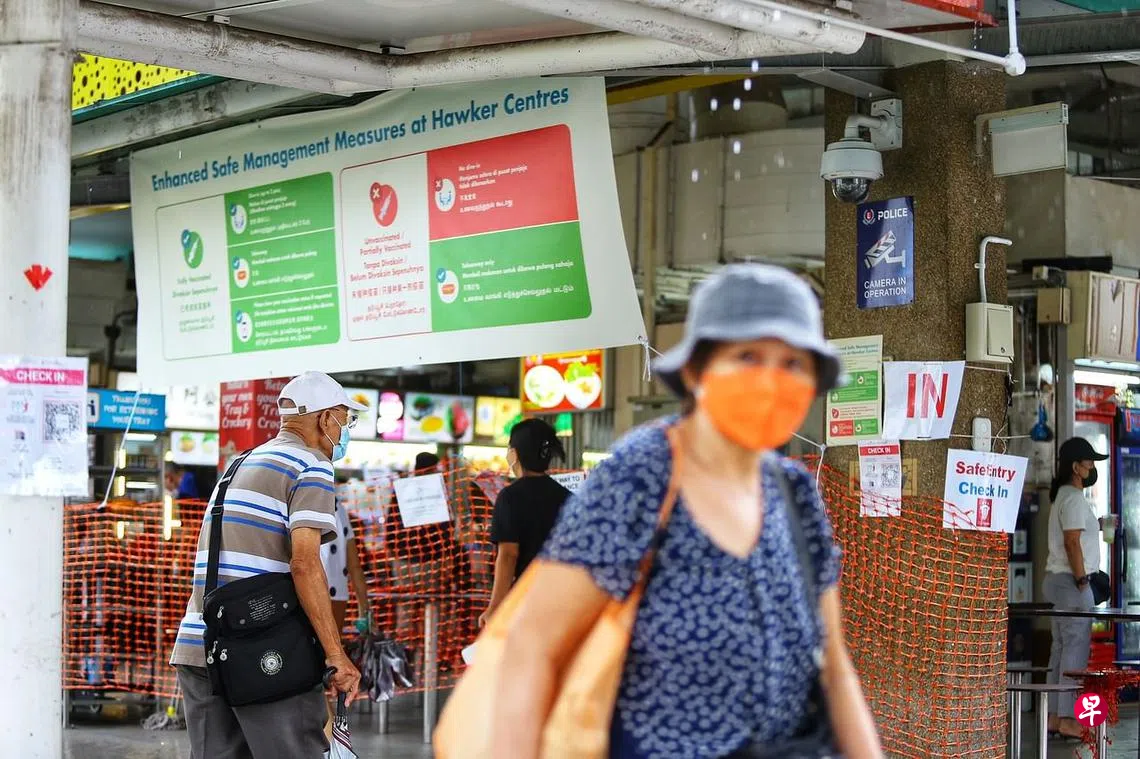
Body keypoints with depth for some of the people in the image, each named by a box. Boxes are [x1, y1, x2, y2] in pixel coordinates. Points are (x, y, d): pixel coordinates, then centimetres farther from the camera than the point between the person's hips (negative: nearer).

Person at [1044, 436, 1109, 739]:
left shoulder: (1064, 496, 17)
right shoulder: (1074, 498, -15)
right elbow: (1072, 543, -20)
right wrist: (1081, 581, -18)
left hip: (1058, 579, 10)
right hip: (1069, 581, -10)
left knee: (1061, 648, 11)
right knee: (1076, 648, -8)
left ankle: (1055, 716, 14)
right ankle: (1068, 718, -8)